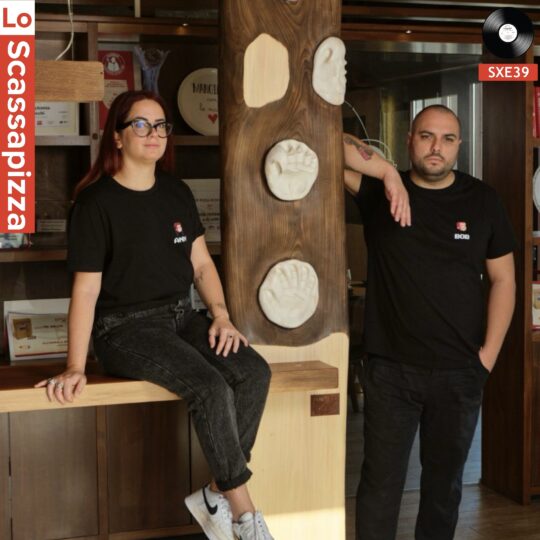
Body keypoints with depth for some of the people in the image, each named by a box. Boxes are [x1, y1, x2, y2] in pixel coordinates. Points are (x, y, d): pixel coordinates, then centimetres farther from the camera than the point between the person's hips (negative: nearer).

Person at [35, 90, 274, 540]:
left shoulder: (177, 194, 12)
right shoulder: (97, 202, -7)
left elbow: (201, 263, 15)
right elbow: (86, 288, -9)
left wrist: (221, 314, -2)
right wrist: (75, 367, -14)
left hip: (181, 317, 6)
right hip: (125, 327, -6)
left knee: (254, 372, -20)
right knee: (210, 386, -29)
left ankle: (217, 495, -8)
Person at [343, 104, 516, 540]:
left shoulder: (482, 200, 3)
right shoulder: (380, 189, 0)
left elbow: (502, 279, 5)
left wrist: (489, 353, -3)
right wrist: (382, 169, -25)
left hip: (460, 373, 2)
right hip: (390, 369, -1)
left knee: (445, 479, 15)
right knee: (381, 482, 4)